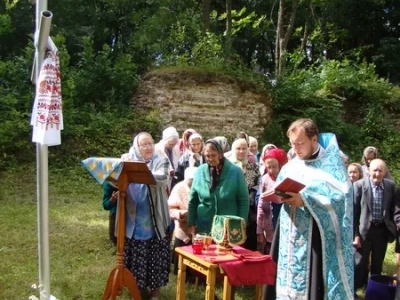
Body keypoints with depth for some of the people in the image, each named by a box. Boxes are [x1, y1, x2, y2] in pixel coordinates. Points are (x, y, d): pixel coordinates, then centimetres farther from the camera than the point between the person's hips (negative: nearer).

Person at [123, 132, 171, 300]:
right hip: (134, 220, 2)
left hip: (154, 220, -2)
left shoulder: (160, 161, -2)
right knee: (136, 256, 10)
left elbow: (162, 178, -21)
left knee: (155, 255, 6)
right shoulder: (129, 162, 7)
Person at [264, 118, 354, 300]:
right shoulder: (290, 167, 13)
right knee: (289, 283, 8)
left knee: (313, 284, -5)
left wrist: (305, 200, -22)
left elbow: (341, 197, -16)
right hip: (290, 238, 6)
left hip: (317, 237, -5)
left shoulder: (332, 165, -5)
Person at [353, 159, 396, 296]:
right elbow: (353, 211, -10)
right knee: (360, 263, 5)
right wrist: (355, 234, -12)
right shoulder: (359, 185, -12)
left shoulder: (391, 186, -2)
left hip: (383, 230, 3)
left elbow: (392, 210, 6)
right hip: (364, 229, -3)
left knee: (378, 264, 17)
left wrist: (393, 229, 4)